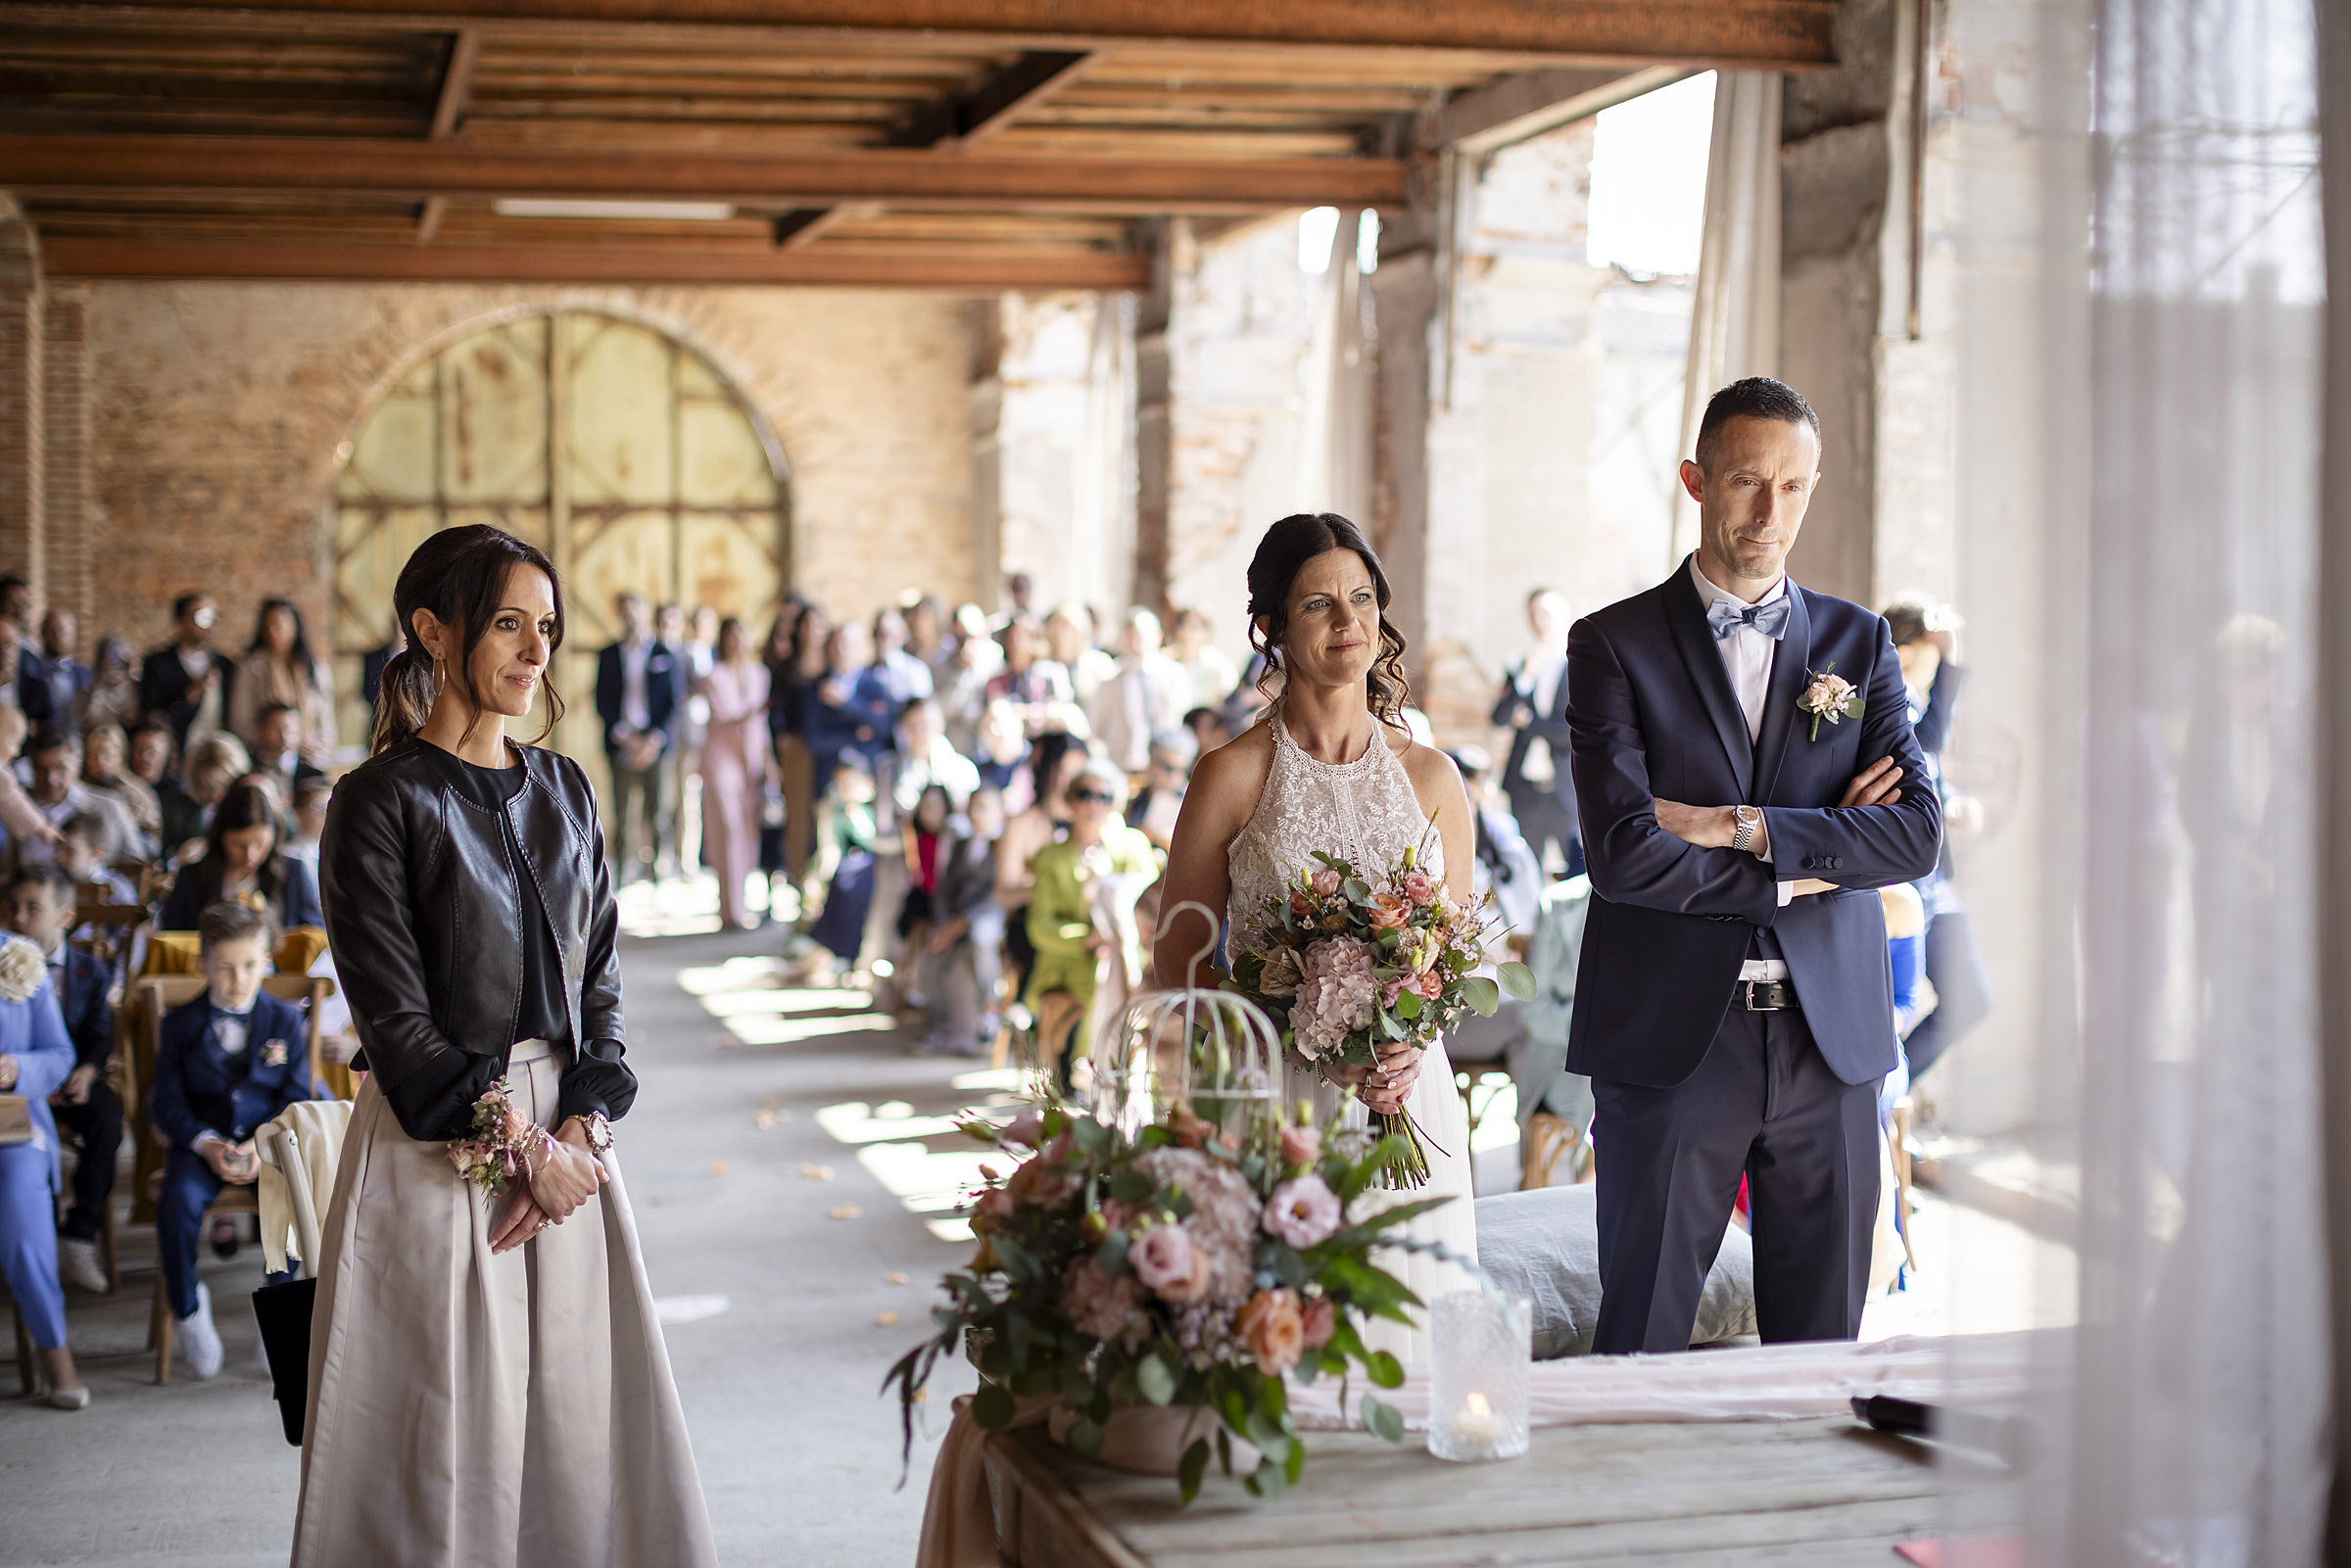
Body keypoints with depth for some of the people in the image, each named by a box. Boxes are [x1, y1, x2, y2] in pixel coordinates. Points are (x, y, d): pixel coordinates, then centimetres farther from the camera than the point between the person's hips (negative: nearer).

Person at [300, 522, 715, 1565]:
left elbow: (600, 978, 9)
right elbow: (396, 1018, -12)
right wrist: (519, 1142, -13)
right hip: (434, 1148, -5)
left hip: (562, 1135, 6)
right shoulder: (382, 800, -8)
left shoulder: (563, 790, 10)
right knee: (448, 1430, 1)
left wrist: (581, 1125, -6)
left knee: (576, 1419, 7)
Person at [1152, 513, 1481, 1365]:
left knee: (1408, 1329, 4)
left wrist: (1411, 1041, -8)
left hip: (1409, 1100, 3)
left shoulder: (1430, 775, 8)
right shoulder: (1232, 774, -1)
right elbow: (1180, 962, -1)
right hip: (1274, 1102, -3)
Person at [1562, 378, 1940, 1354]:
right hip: (1671, 1042, -3)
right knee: (1640, 1347, 1)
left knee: (1820, 1348, 9)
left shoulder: (1859, 644, 11)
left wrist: (1740, 825, -12)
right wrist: (1805, 863, -9)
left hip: (1830, 1041, 3)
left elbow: (1917, 833, -2)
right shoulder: (1613, 646, 1)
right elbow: (1622, 853, -12)